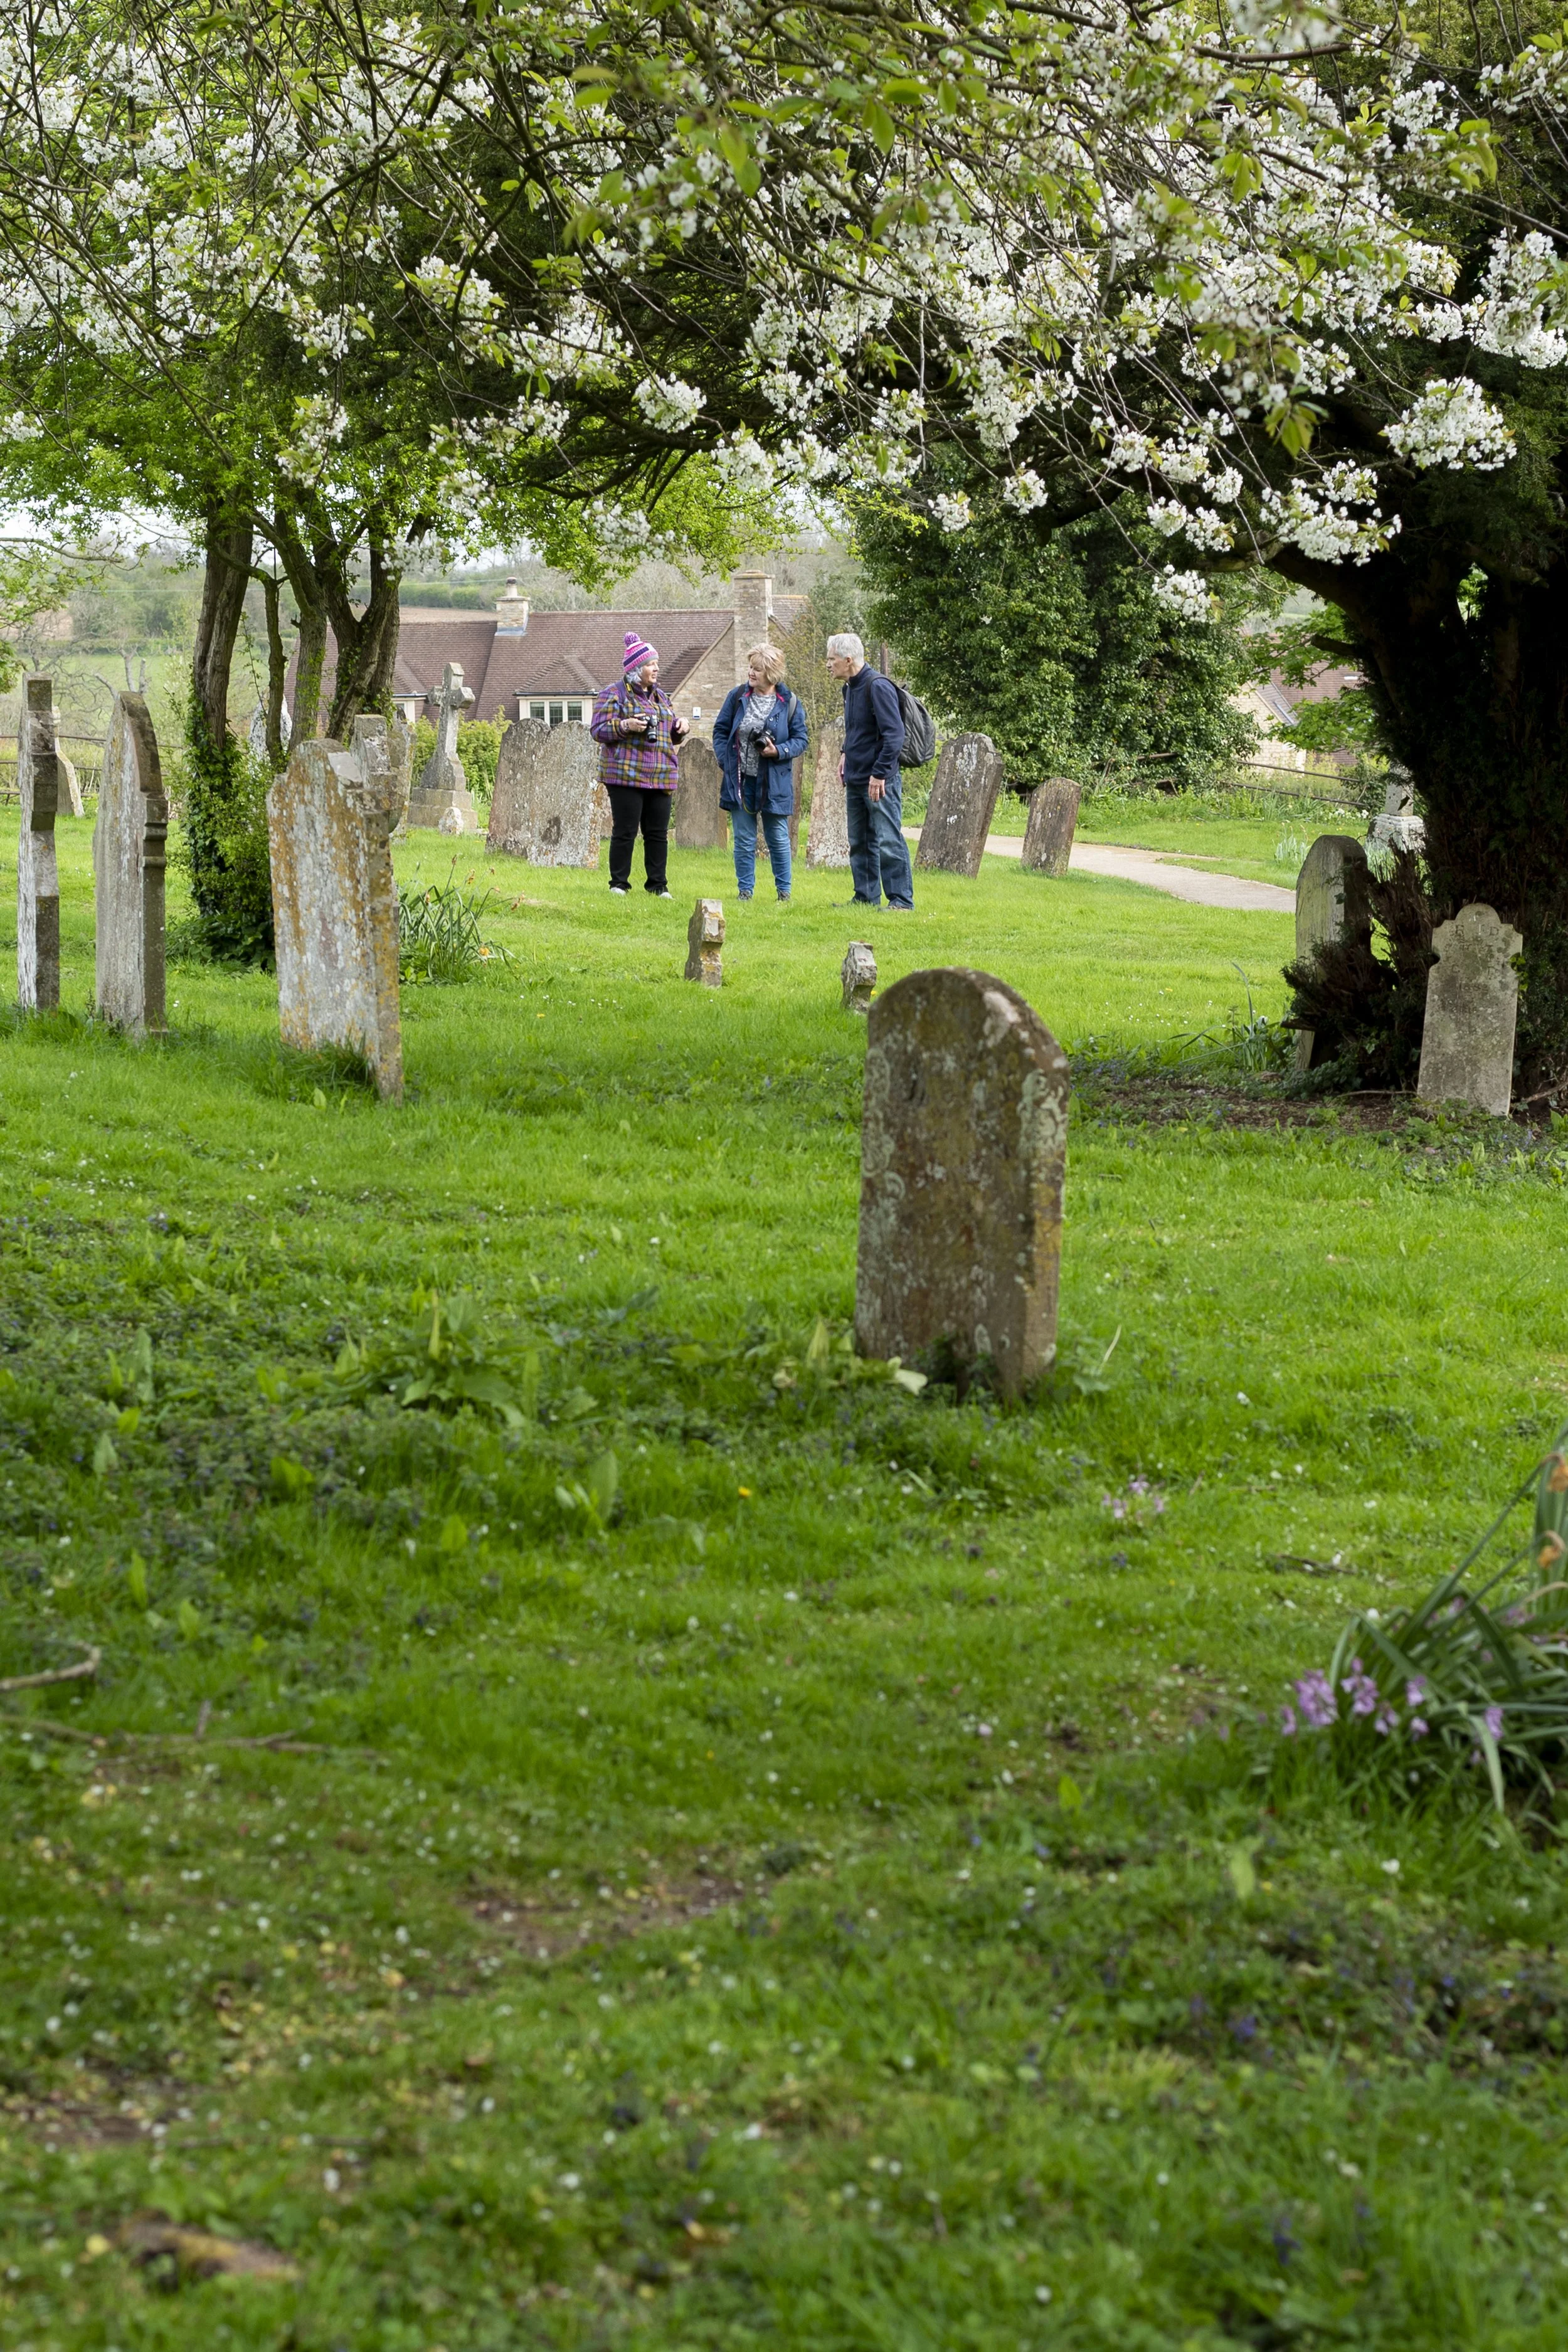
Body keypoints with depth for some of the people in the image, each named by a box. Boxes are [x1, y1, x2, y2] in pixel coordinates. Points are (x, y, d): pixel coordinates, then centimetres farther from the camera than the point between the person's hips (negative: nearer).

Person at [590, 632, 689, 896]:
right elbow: (598, 731, -6)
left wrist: (681, 727, 6)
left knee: (658, 833, 5)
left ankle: (658, 885, 10)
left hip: (662, 776, 6)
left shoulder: (660, 696, 21)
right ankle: (619, 885, 2)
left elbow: (671, 735, 29)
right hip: (626, 775, -6)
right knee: (625, 832, -5)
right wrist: (625, 726, -21)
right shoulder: (614, 695, 0)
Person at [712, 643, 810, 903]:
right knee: (744, 840, 6)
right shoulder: (737, 696, 3)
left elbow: (800, 740, 1)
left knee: (778, 839, 6)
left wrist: (779, 751, -17)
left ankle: (784, 892, 17)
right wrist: (725, 760, -1)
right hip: (740, 781, 2)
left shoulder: (790, 703, -3)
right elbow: (720, 730, 11)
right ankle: (745, 892, 14)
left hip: (774, 783, -2)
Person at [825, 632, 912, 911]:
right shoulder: (850, 688, 13)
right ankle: (866, 898, 21)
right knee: (859, 843, 13)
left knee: (888, 842, -8)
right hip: (855, 781, 10)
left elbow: (894, 734, -20)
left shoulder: (878, 687, -16)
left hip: (880, 782, -10)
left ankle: (902, 901, -5)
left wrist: (880, 774, -21)